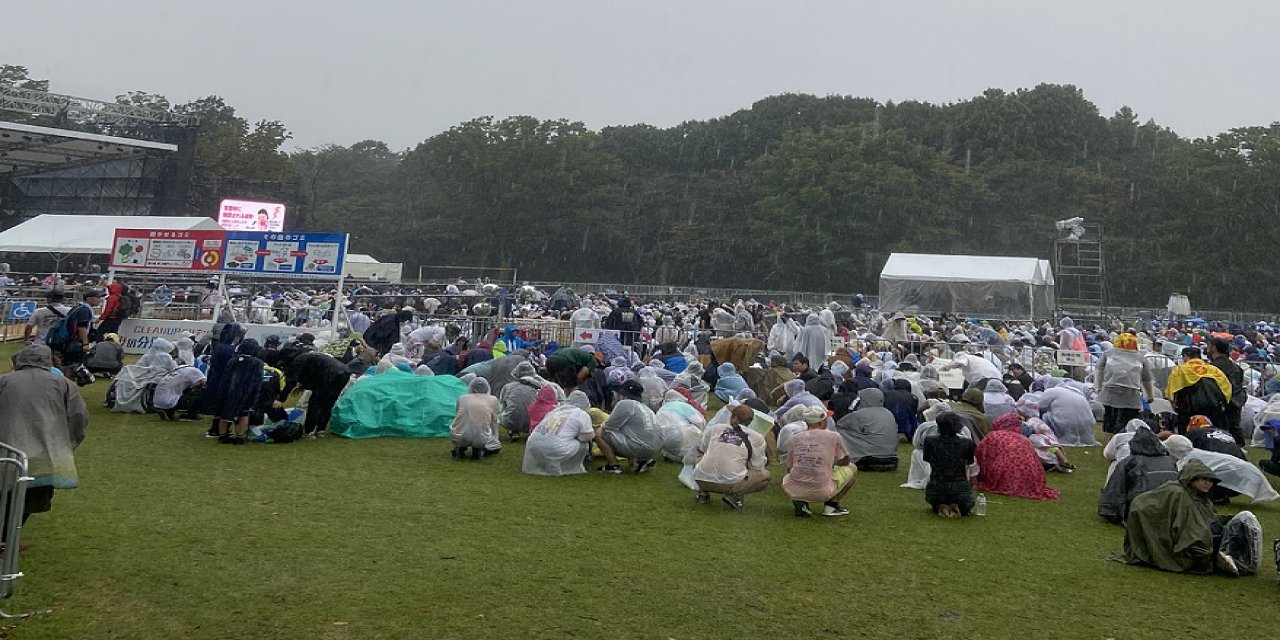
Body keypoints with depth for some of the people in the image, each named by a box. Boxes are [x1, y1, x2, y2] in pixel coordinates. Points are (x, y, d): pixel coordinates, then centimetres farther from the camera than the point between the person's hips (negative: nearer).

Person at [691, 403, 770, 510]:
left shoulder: (714, 428, 16)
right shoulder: (757, 438, 10)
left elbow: (700, 451, 25)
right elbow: (757, 468, 9)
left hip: (702, 480, 4)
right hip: (731, 484, -3)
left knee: (698, 461, 37)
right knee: (766, 475, 20)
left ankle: (703, 492, 14)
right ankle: (735, 495, -1)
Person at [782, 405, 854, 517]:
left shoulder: (793, 439, 8)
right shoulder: (834, 437, 1)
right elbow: (844, 462, 17)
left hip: (794, 492, 2)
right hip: (822, 493, -2)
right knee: (851, 469, 23)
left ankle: (800, 503, 9)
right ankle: (831, 504, 12)